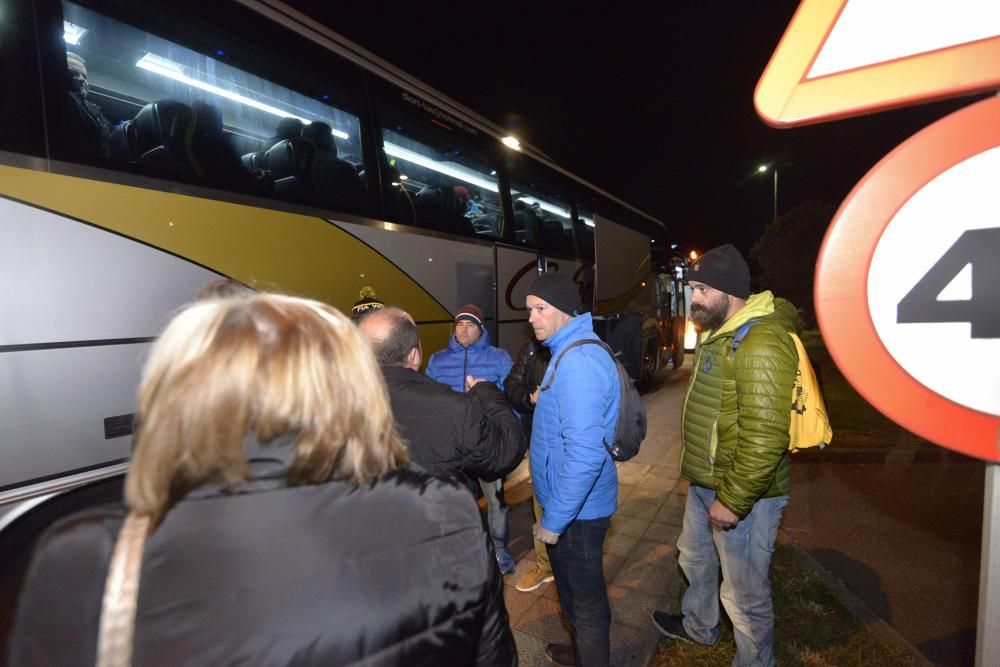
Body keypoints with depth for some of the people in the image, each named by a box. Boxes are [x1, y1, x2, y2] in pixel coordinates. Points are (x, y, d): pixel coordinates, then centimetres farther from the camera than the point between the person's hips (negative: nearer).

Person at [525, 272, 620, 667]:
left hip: (576, 511, -10)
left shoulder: (578, 361, -27)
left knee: (586, 597, 12)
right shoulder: (569, 352, 7)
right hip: (570, 504, 10)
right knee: (573, 587, 28)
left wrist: (553, 519, -24)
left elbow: (585, 453, -30)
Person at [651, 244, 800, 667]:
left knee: (744, 594, 9)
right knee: (695, 557, 29)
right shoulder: (717, 334, 9)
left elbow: (765, 437, -29)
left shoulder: (761, 343, -25)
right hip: (704, 484, 10)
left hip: (741, 494, -10)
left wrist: (732, 500, -23)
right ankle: (698, 627, 54)